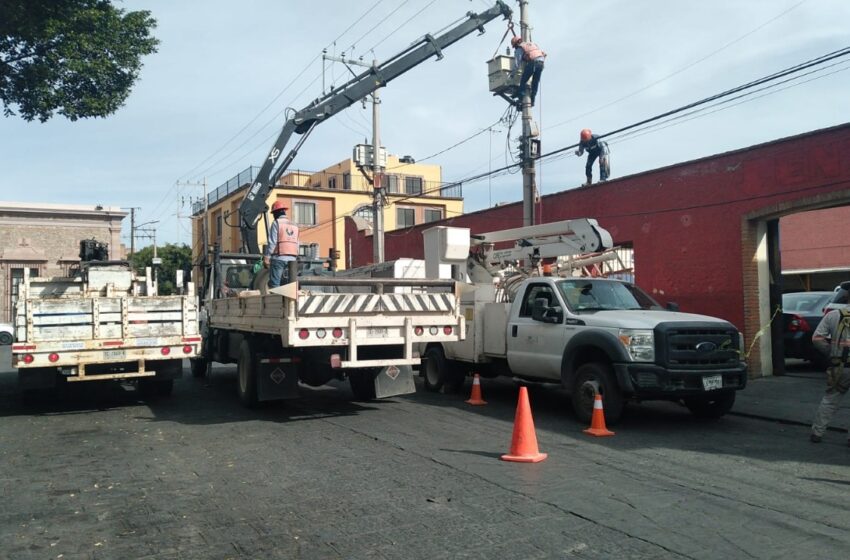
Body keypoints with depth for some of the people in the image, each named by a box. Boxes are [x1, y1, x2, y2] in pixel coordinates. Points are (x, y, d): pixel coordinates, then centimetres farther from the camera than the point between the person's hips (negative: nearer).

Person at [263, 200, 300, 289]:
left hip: (278, 258, -6)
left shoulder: (276, 223, -3)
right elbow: (297, 245, 12)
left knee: (274, 284, -5)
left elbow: (271, 242, -10)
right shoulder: (294, 226, 15)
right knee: (287, 284, 8)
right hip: (291, 259, 6)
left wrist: (266, 258, -8)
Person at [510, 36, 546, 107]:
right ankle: (532, 100, 15)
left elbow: (518, 64, 3)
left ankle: (521, 99, 1)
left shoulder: (519, 49, 10)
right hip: (541, 62, 6)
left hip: (532, 62, -6)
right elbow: (544, 54, 28)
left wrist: (512, 74, 14)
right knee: (535, 82, 16)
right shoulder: (531, 43, 29)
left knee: (523, 81, 7)